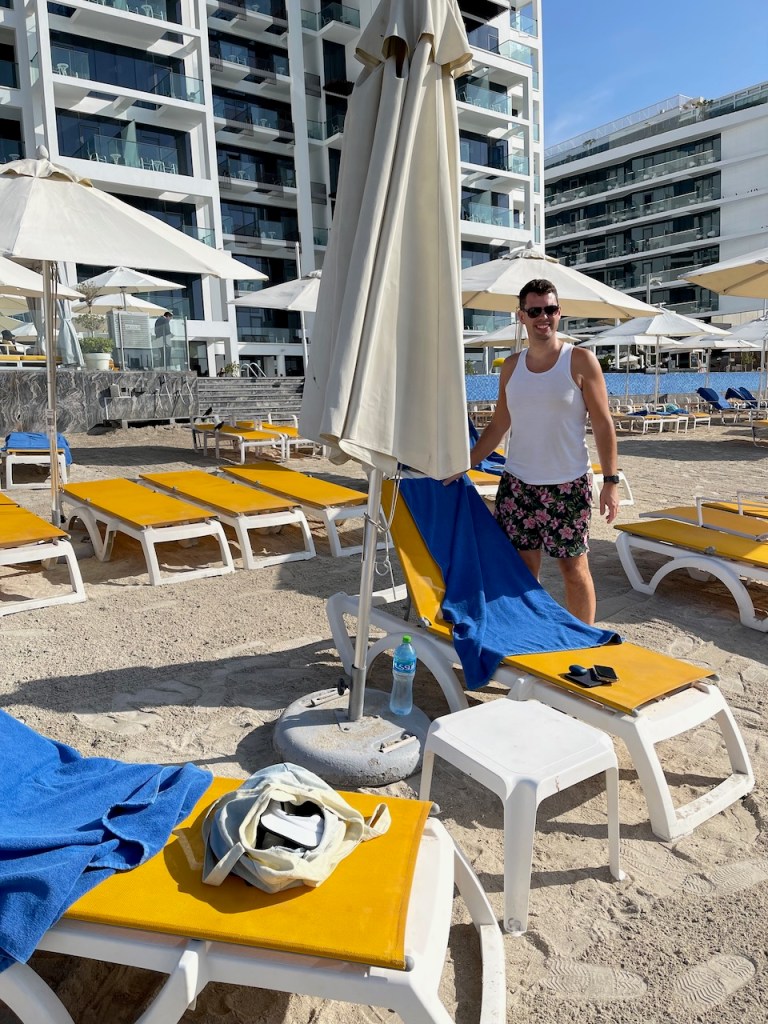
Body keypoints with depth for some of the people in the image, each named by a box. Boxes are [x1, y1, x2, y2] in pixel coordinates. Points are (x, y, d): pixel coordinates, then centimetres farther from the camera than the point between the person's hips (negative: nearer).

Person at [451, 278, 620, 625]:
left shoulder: (580, 361, -5)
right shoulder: (511, 366, 7)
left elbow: (603, 424, -5)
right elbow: (498, 425, 12)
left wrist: (610, 481, -11)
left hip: (567, 486, -4)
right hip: (516, 483, 4)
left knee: (574, 568, 5)